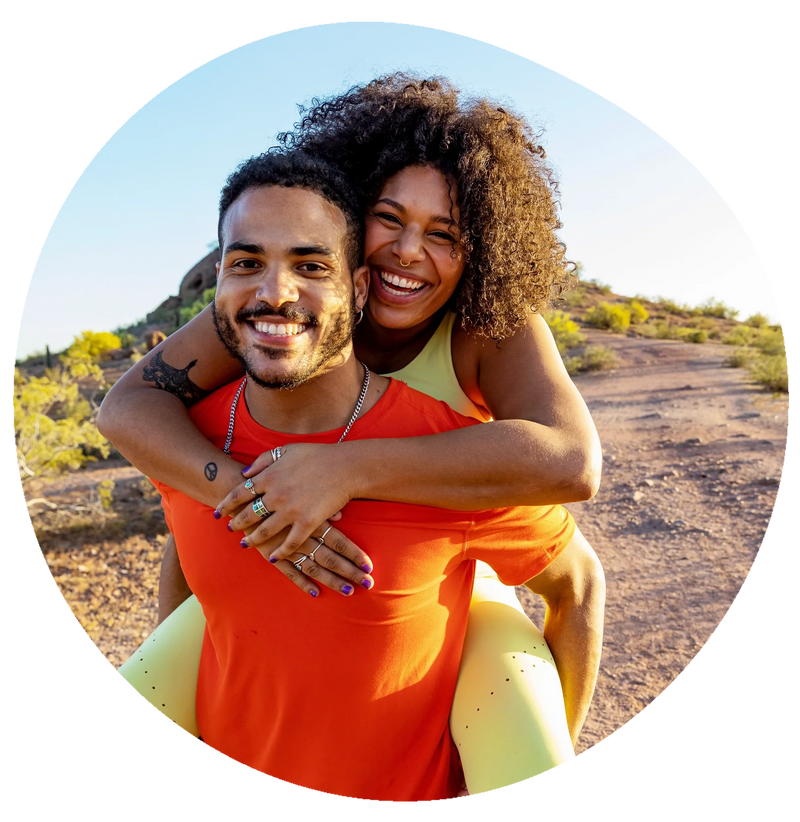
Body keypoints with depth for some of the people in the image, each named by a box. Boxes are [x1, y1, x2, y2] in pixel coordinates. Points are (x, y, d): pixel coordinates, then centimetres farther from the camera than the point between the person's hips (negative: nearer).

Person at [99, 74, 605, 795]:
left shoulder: (496, 327, -26)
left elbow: (572, 462, -44)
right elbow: (128, 404, -24)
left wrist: (349, 467, -48)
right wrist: (243, 491, -43)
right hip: (297, 580, 2)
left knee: (531, 781, -17)